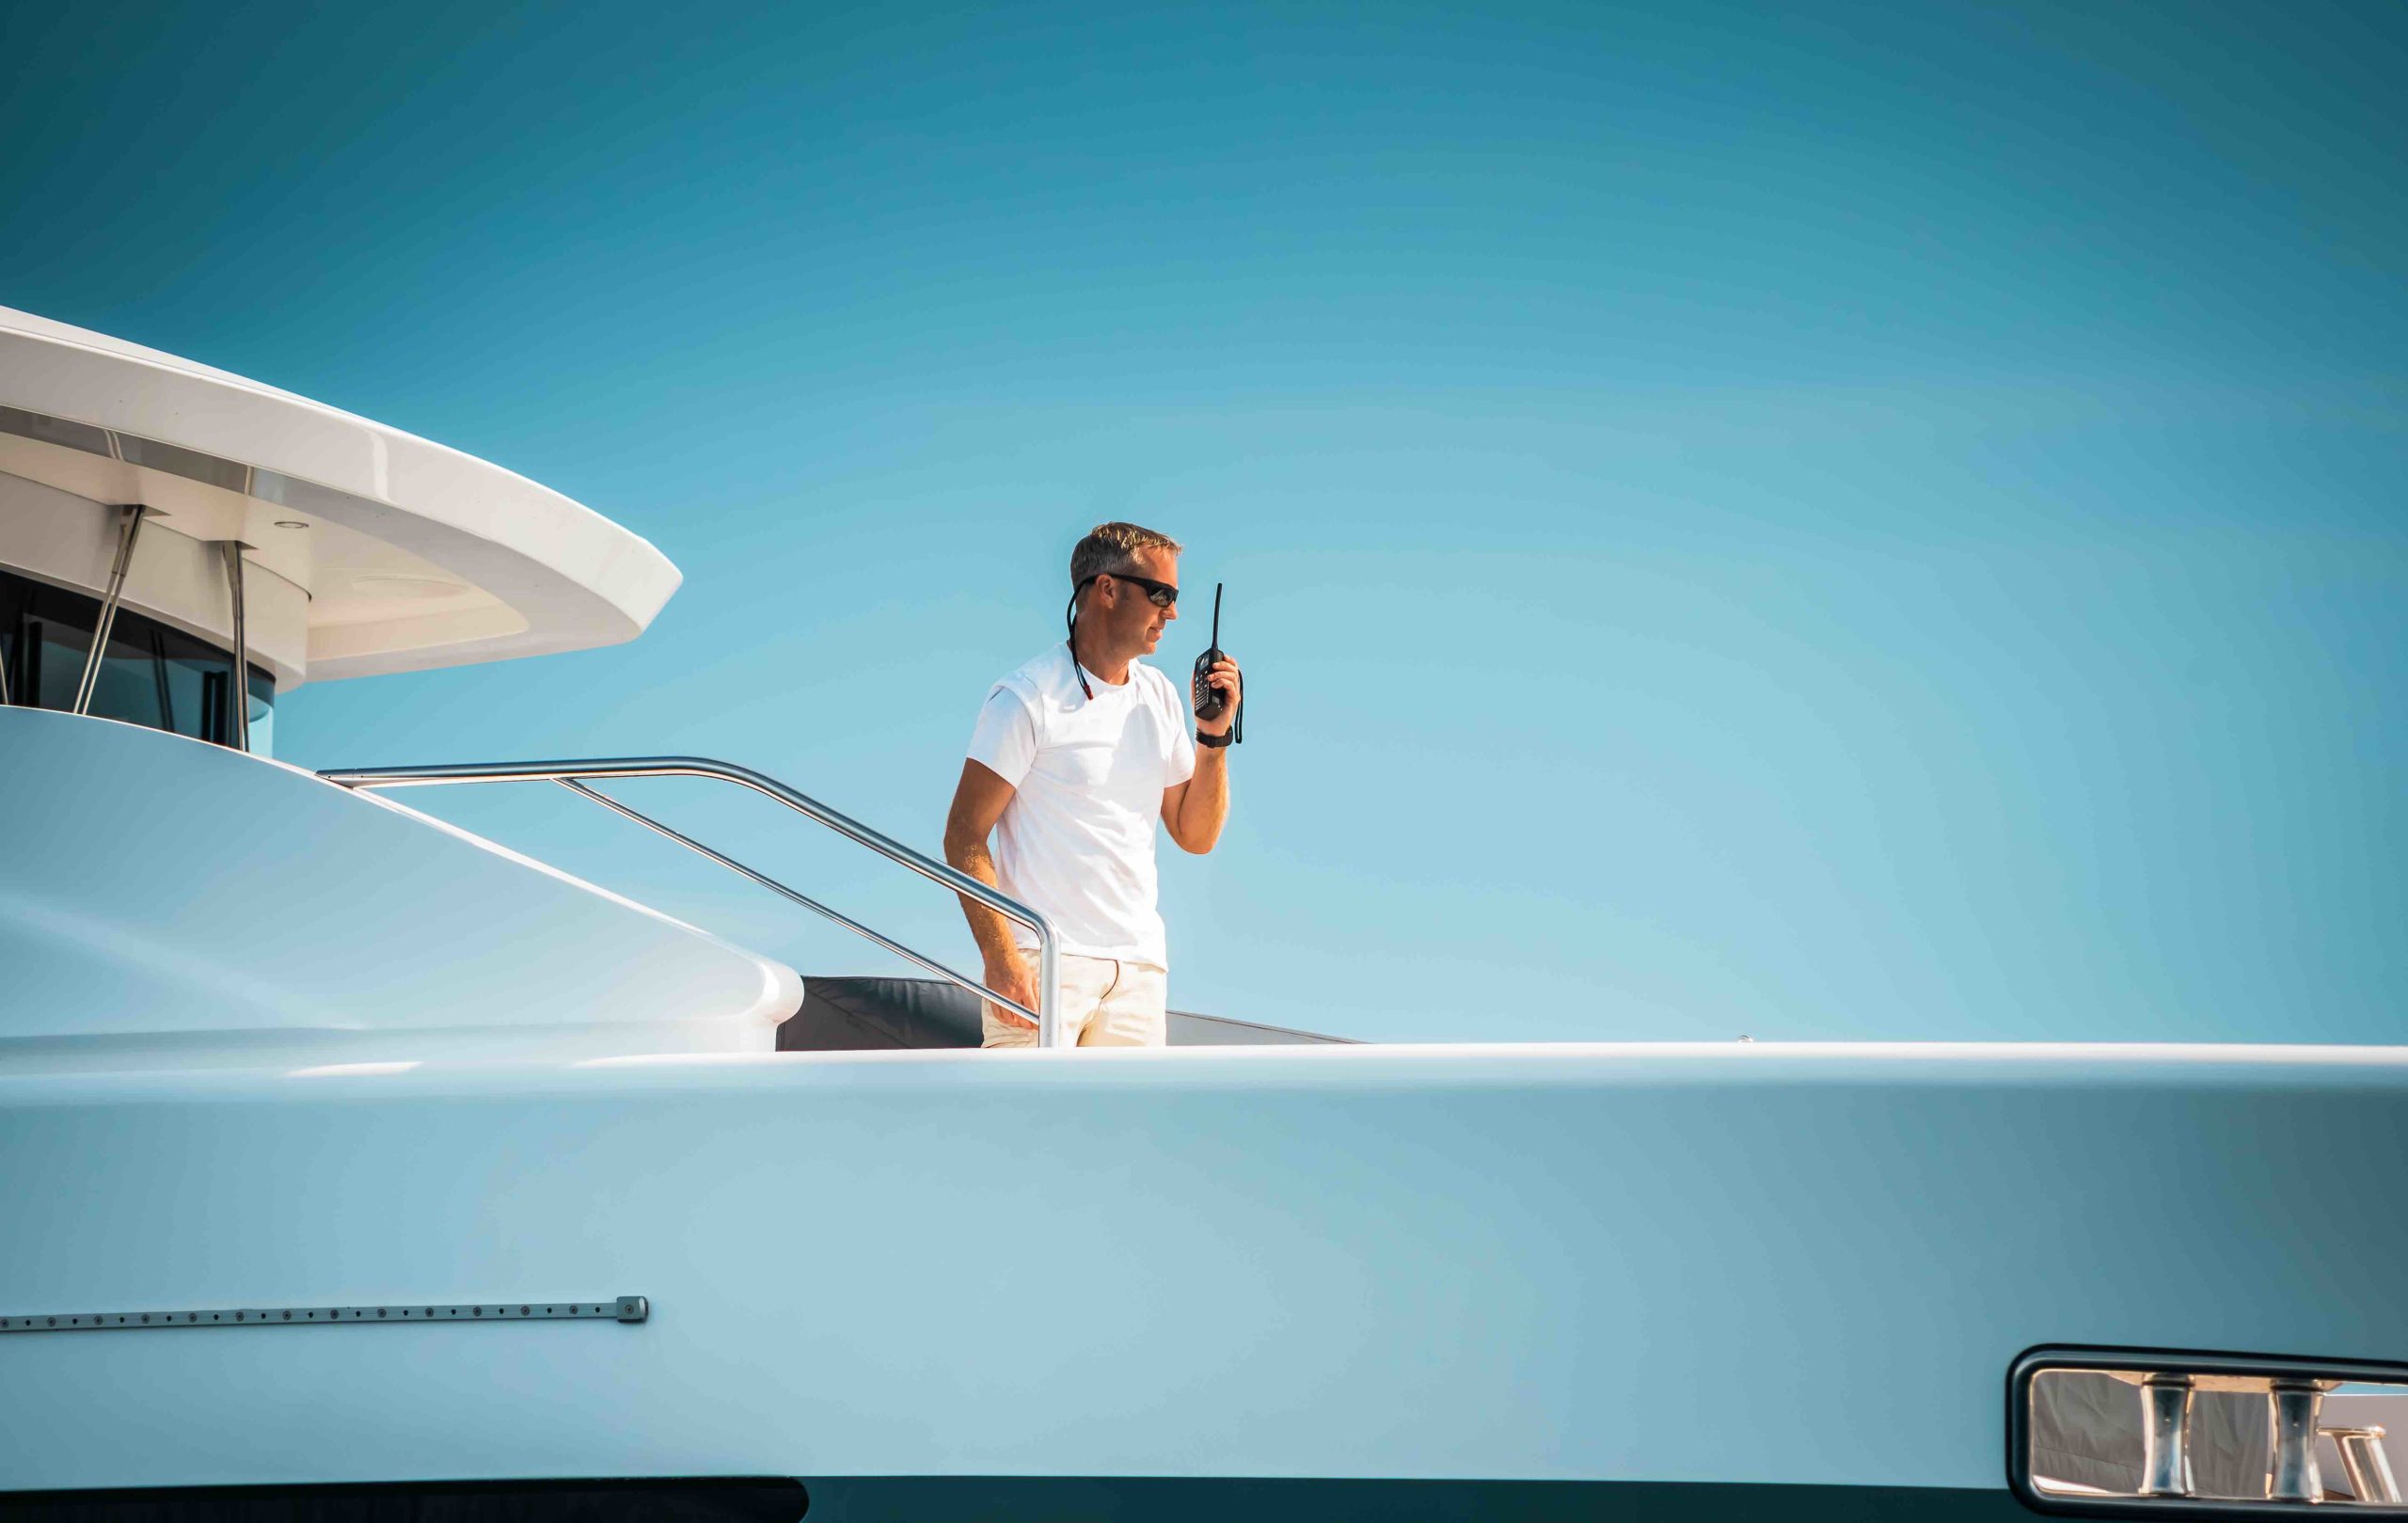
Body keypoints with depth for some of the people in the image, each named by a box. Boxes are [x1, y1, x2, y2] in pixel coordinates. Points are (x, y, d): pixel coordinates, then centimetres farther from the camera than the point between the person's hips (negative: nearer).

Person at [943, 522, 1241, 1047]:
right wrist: (1000, 958, -18)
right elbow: (964, 837, -9)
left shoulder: (1162, 698, 15)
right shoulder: (1027, 699, -6)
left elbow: (1196, 836, 17)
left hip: (1139, 965, 6)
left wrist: (1213, 734, 4)